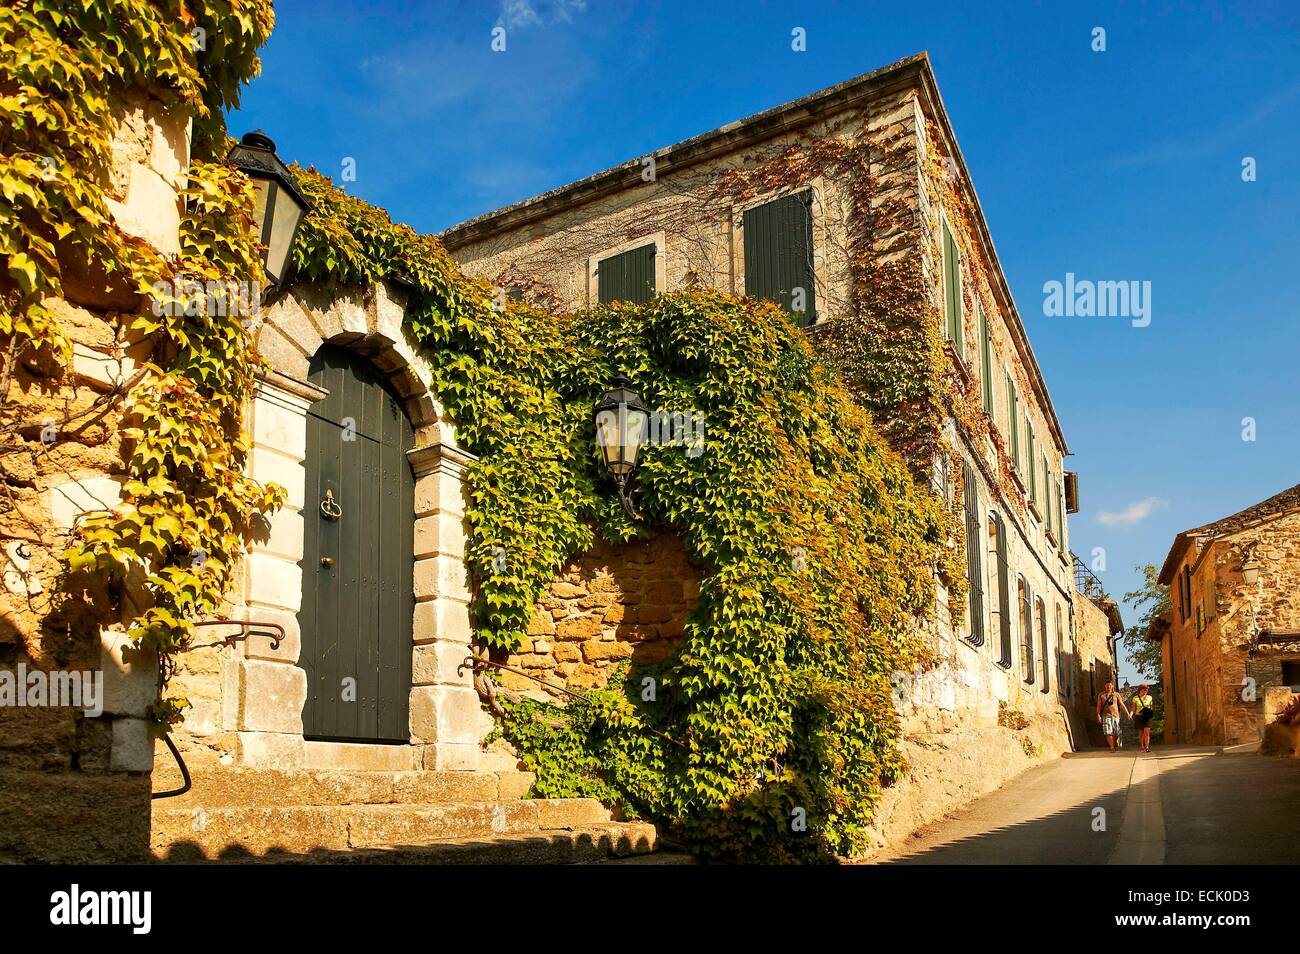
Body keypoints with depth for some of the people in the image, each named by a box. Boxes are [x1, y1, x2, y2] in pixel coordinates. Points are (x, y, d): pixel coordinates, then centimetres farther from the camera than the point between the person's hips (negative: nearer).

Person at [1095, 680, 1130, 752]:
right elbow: (1099, 706, 7)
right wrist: (1098, 715, -6)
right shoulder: (1101, 695, 9)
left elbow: (1122, 705, 7)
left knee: (1116, 733, 1)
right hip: (1106, 716, -1)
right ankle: (1112, 747, -10)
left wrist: (1128, 714, -1)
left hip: (1115, 715, 1)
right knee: (1109, 733, -13)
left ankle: (1113, 744, 22)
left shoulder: (1116, 695, 9)